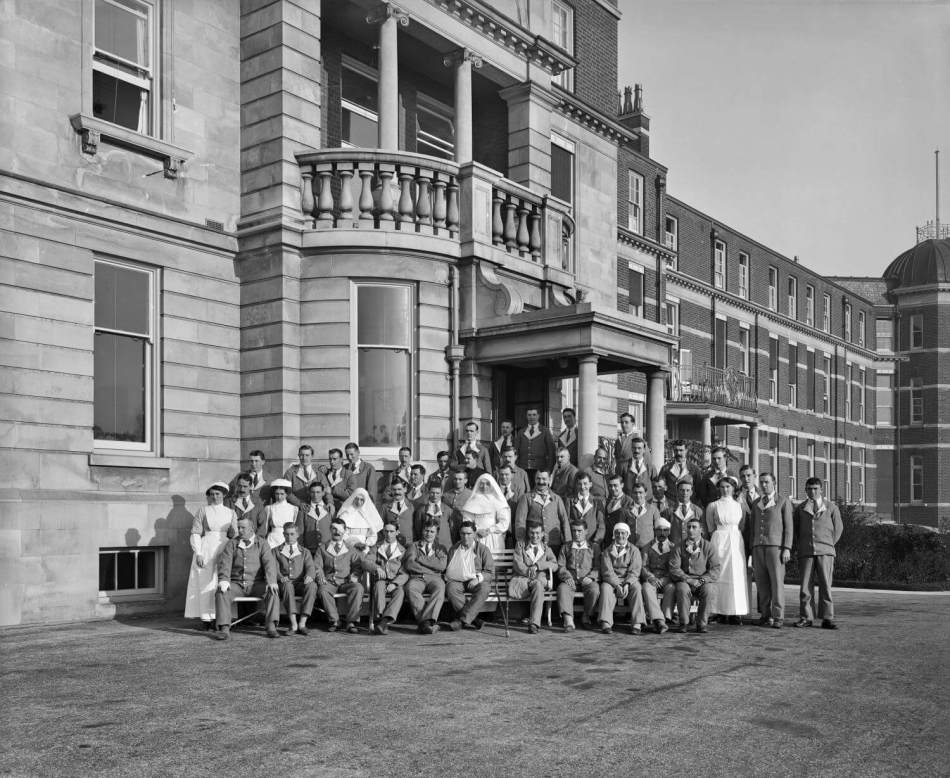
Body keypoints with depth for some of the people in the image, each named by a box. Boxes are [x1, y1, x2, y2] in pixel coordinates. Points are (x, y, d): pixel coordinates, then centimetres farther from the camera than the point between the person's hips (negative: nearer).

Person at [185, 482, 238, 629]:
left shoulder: (230, 512, 13)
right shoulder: (202, 510, 6)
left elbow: (234, 534, 11)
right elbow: (195, 534, 2)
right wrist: (198, 553, -9)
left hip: (224, 549, 2)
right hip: (206, 549, -2)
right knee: (206, 582, -4)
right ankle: (206, 617, 0)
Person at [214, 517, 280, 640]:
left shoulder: (261, 543, 7)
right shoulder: (232, 543, 10)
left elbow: (269, 563, -6)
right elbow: (225, 562, -4)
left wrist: (271, 581, -24)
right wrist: (224, 580, -23)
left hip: (256, 584, -1)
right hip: (236, 584, 1)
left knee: (272, 591, -29)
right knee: (221, 593, -28)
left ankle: (271, 626, -31)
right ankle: (224, 629, -31)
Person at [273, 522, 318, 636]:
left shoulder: (305, 552, 22)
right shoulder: (276, 551, 20)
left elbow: (311, 567, 5)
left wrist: (310, 576, -21)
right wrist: (281, 577, -19)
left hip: (300, 584, 1)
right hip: (284, 583, -1)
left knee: (312, 585, -34)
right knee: (288, 585, -39)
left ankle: (302, 623, -38)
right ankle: (294, 624, -44)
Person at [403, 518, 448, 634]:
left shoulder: (440, 548, 23)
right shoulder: (414, 546, 21)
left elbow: (442, 566, 2)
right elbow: (408, 564, 1)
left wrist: (420, 559, 1)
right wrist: (430, 568, -2)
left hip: (434, 578, 1)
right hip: (416, 578, 0)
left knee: (440, 587, -36)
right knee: (411, 588, -37)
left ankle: (426, 620, -47)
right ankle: (426, 622, -45)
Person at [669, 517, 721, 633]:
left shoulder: (708, 546, 4)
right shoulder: (679, 547, 4)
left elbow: (715, 568, -2)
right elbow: (674, 568, -3)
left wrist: (702, 580, -16)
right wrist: (688, 579, -17)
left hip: (703, 581, 0)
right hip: (685, 581, 0)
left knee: (708, 590, -32)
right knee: (682, 589, -34)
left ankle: (702, 623, -16)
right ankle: (683, 623, -18)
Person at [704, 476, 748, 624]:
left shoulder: (739, 505, 11)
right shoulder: (713, 506, 6)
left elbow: (742, 527, 15)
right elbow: (711, 528, 10)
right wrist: (721, 535, 7)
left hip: (736, 542, 2)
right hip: (719, 541, -2)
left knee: (737, 576, -3)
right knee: (719, 576, -5)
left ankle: (736, 613, -2)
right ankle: (720, 611, -3)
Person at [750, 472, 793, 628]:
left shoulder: (784, 501, 5)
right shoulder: (756, 503, 18)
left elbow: (788, 526, 0)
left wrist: (787, 548, -9)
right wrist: (752, 549, 12)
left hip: (775, 546, -4)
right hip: (758, 546, 4)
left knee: (777, 582, -7)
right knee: (761, 583, 2)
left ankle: (778, 617, -4)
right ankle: (765, 615, 7)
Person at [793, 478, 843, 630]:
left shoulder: (831, 507, 9)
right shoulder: (800, 509, 14)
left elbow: (838, 528, 12)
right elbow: (795, 529, 19)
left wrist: (829, 545, 7)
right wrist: (798, 547, 9)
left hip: (825, 552, -1)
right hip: (806, 552, 1)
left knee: (825, 584, -5)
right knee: (805, 585, -1)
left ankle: (827, 618, -1)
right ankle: (806, 617, 4)